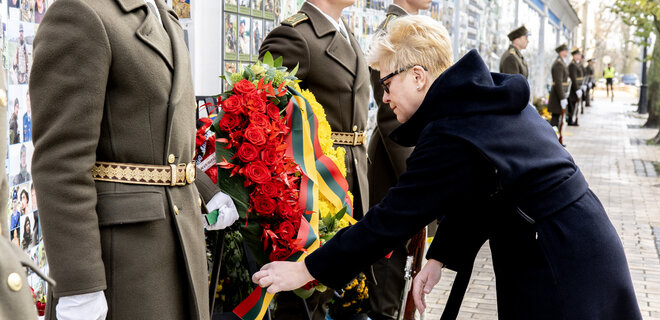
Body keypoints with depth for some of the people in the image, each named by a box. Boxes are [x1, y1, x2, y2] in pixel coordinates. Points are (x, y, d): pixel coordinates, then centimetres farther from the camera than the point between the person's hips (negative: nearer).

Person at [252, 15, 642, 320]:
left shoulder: (451, 137, -23)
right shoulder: (493, 99, 6)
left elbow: (391, 220, -20)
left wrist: (307, 270, -12)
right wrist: (439, 258, 6)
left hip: (559, 271, -9)